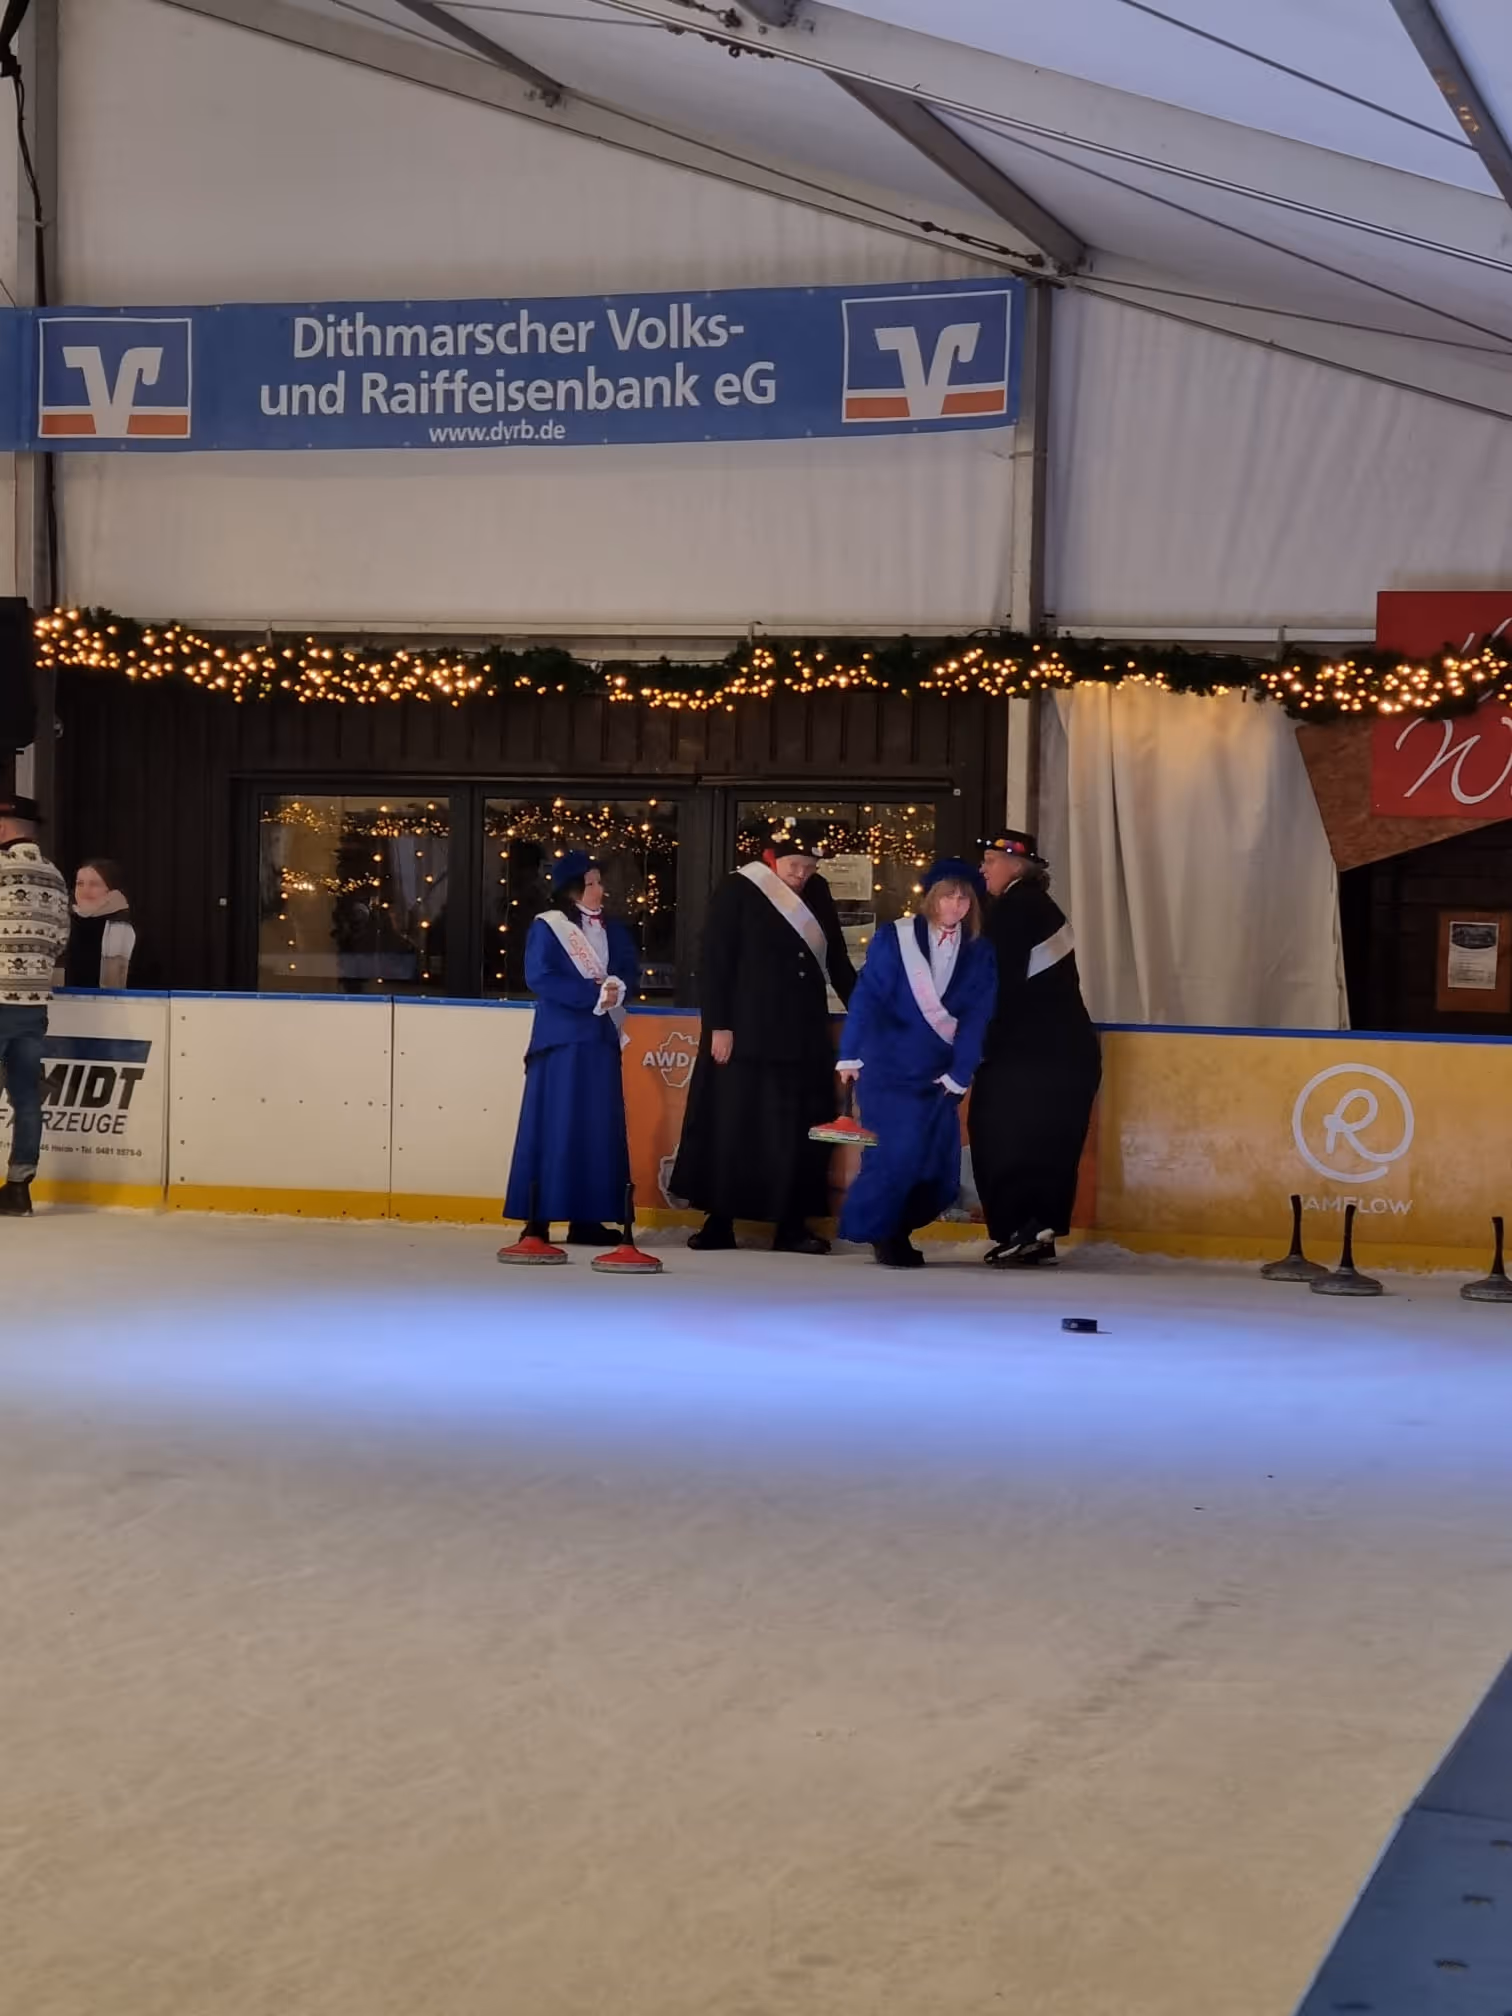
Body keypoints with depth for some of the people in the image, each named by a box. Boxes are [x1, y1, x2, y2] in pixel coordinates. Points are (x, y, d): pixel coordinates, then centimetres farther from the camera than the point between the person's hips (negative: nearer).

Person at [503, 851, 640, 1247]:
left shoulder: (613, 929, 14)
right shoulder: (546, 927, -3)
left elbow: (631, 973, 10)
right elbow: (540, 978, -12)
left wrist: (617, 988, -14)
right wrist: (593, 993, -16)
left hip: (601, 1038, 6)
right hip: (561, 1039, -6)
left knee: (599, 1130, 3)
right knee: (553, 1127, -7)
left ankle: (588, 1218, 6)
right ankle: (539, 1218, -5)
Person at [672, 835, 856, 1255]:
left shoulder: (817, 894, 9)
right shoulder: (738, 893, -5)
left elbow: (836, 958, 18)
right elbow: (714, 963, -6)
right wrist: (718, 1026, -11)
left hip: (804, 1035, 5)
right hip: (747, 1032, -4)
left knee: (799, 1129, 2)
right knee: (732, 1125, -2)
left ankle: (792, 1224, 6)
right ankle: (719, 1222, 4)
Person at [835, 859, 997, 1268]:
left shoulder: (980, 954, 4)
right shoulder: (894, 939, -6)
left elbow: (975, 1019, -1)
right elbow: (866, 998, -9)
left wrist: (958, 1076, -8)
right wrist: (851, 1054, -14)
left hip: (939, 1076, 4)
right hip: (892, 1070, -4)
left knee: (941, 1167, 1)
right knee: (898, 1155, -13)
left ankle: (894, 1230, 20)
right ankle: (875, 1229, 7)